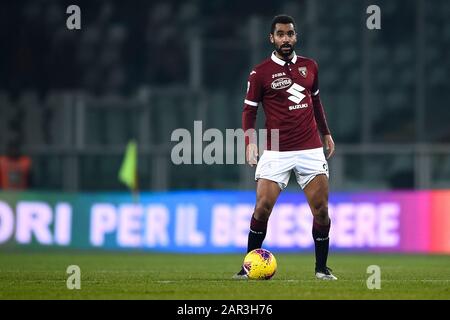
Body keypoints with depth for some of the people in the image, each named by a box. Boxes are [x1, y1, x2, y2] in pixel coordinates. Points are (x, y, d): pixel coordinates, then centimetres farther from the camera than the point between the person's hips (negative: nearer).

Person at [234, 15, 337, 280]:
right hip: (276, 153, -3)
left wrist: (326, 133, 22)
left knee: (321, 209, -3)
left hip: (311, 149, 3)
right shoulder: (260, 73, -2)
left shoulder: (309, 66, 10)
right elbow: (249, 109, 2)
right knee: (262, 208, -11)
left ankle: (322, 267, 10)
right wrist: (250, 141, -12)